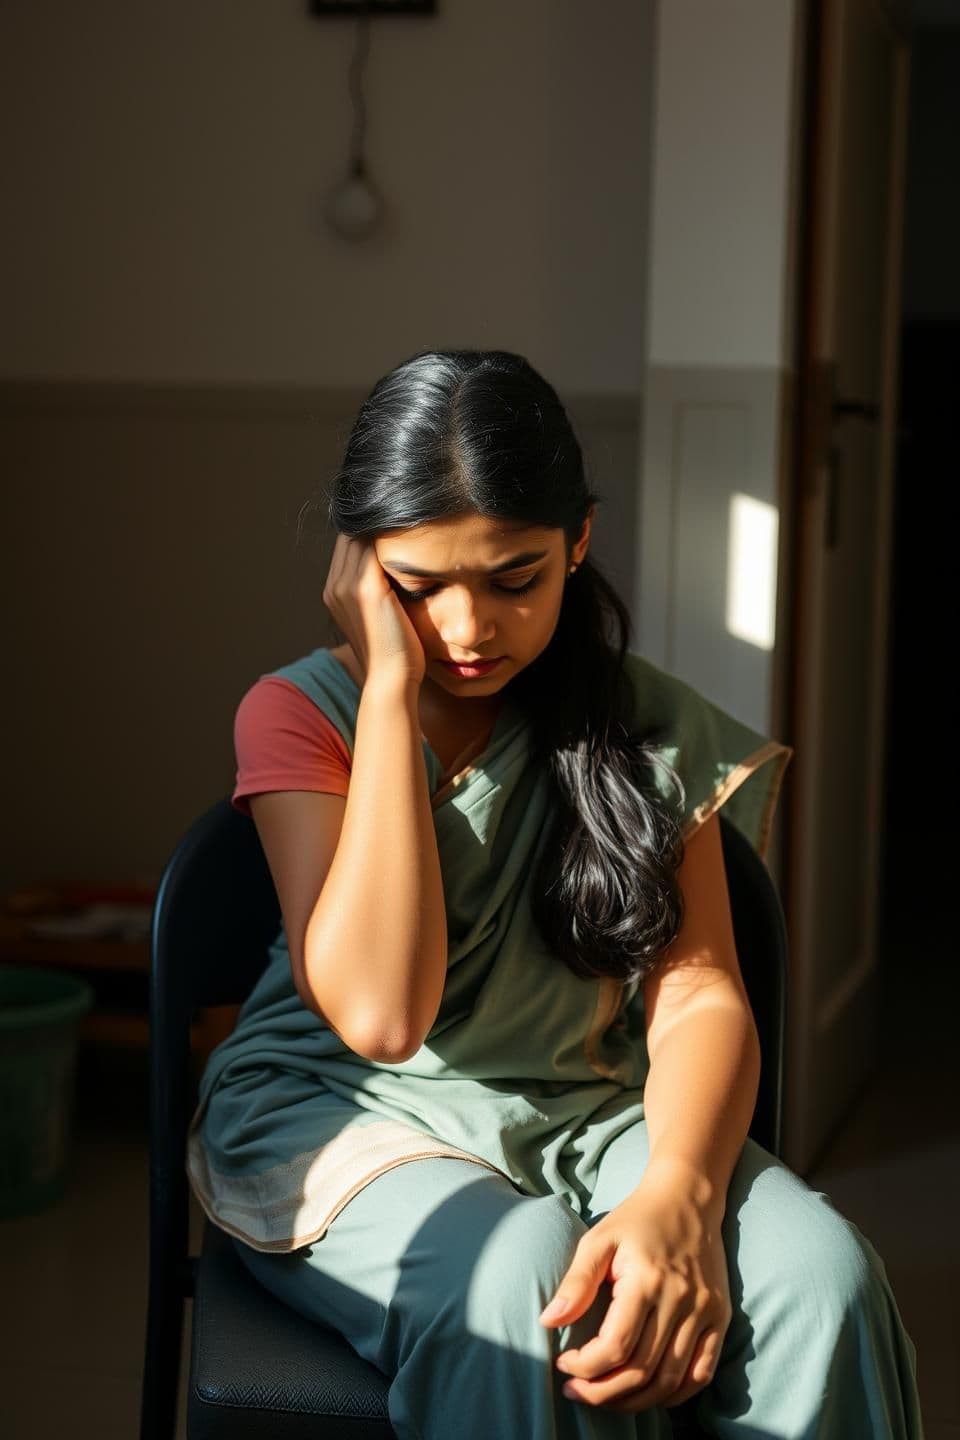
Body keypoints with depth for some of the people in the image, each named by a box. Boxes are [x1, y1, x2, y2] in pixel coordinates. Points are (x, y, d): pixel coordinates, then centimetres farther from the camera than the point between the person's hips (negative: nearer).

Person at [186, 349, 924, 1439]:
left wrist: (677, 1190, -29)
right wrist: (391, 683, -17)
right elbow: (379, 1012, -20)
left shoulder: (646, 728, 3)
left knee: (825, 1279, -29)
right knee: (518, 1278, -37)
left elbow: (699, 994, -6)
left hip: (586, 1115, 3)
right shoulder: (297, 715, -5)